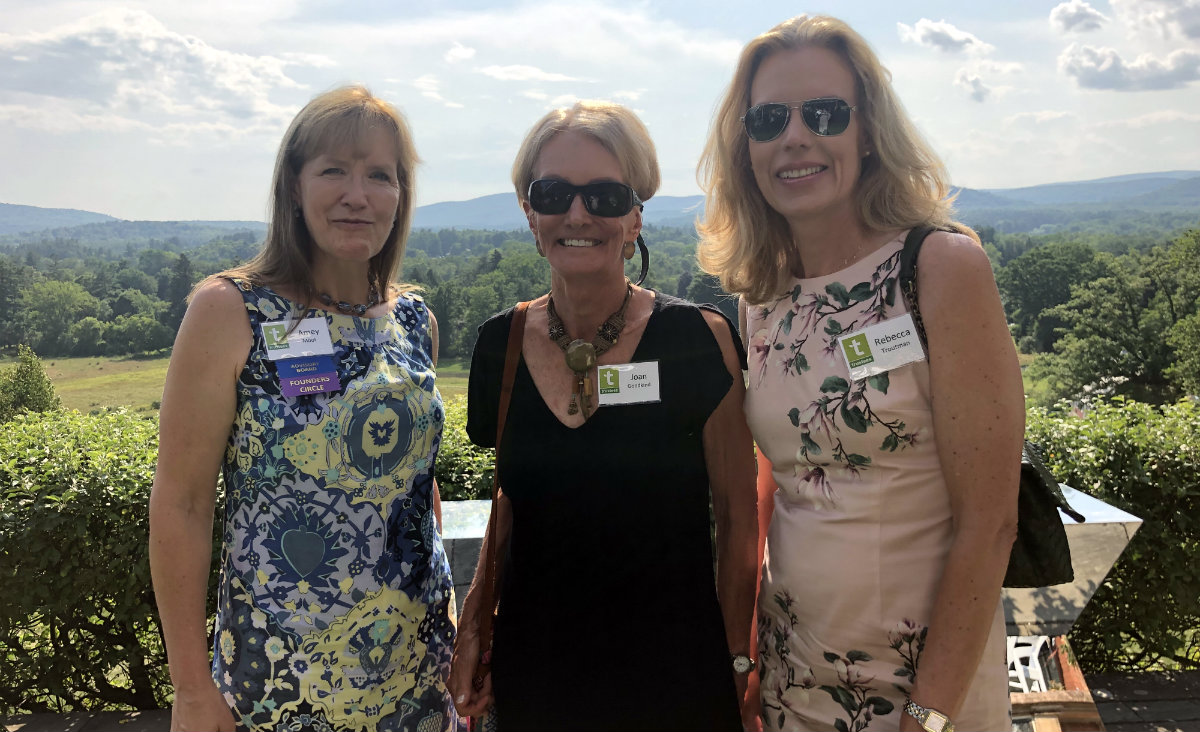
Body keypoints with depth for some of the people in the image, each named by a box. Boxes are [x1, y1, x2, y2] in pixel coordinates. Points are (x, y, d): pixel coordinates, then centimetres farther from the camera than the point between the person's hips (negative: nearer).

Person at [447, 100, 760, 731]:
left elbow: (737, 517, -7)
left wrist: (737, 663, -6)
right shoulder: (500, 344, -3)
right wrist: (475, 619, 1)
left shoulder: (700, 340, -13)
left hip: (673, 679, -2)